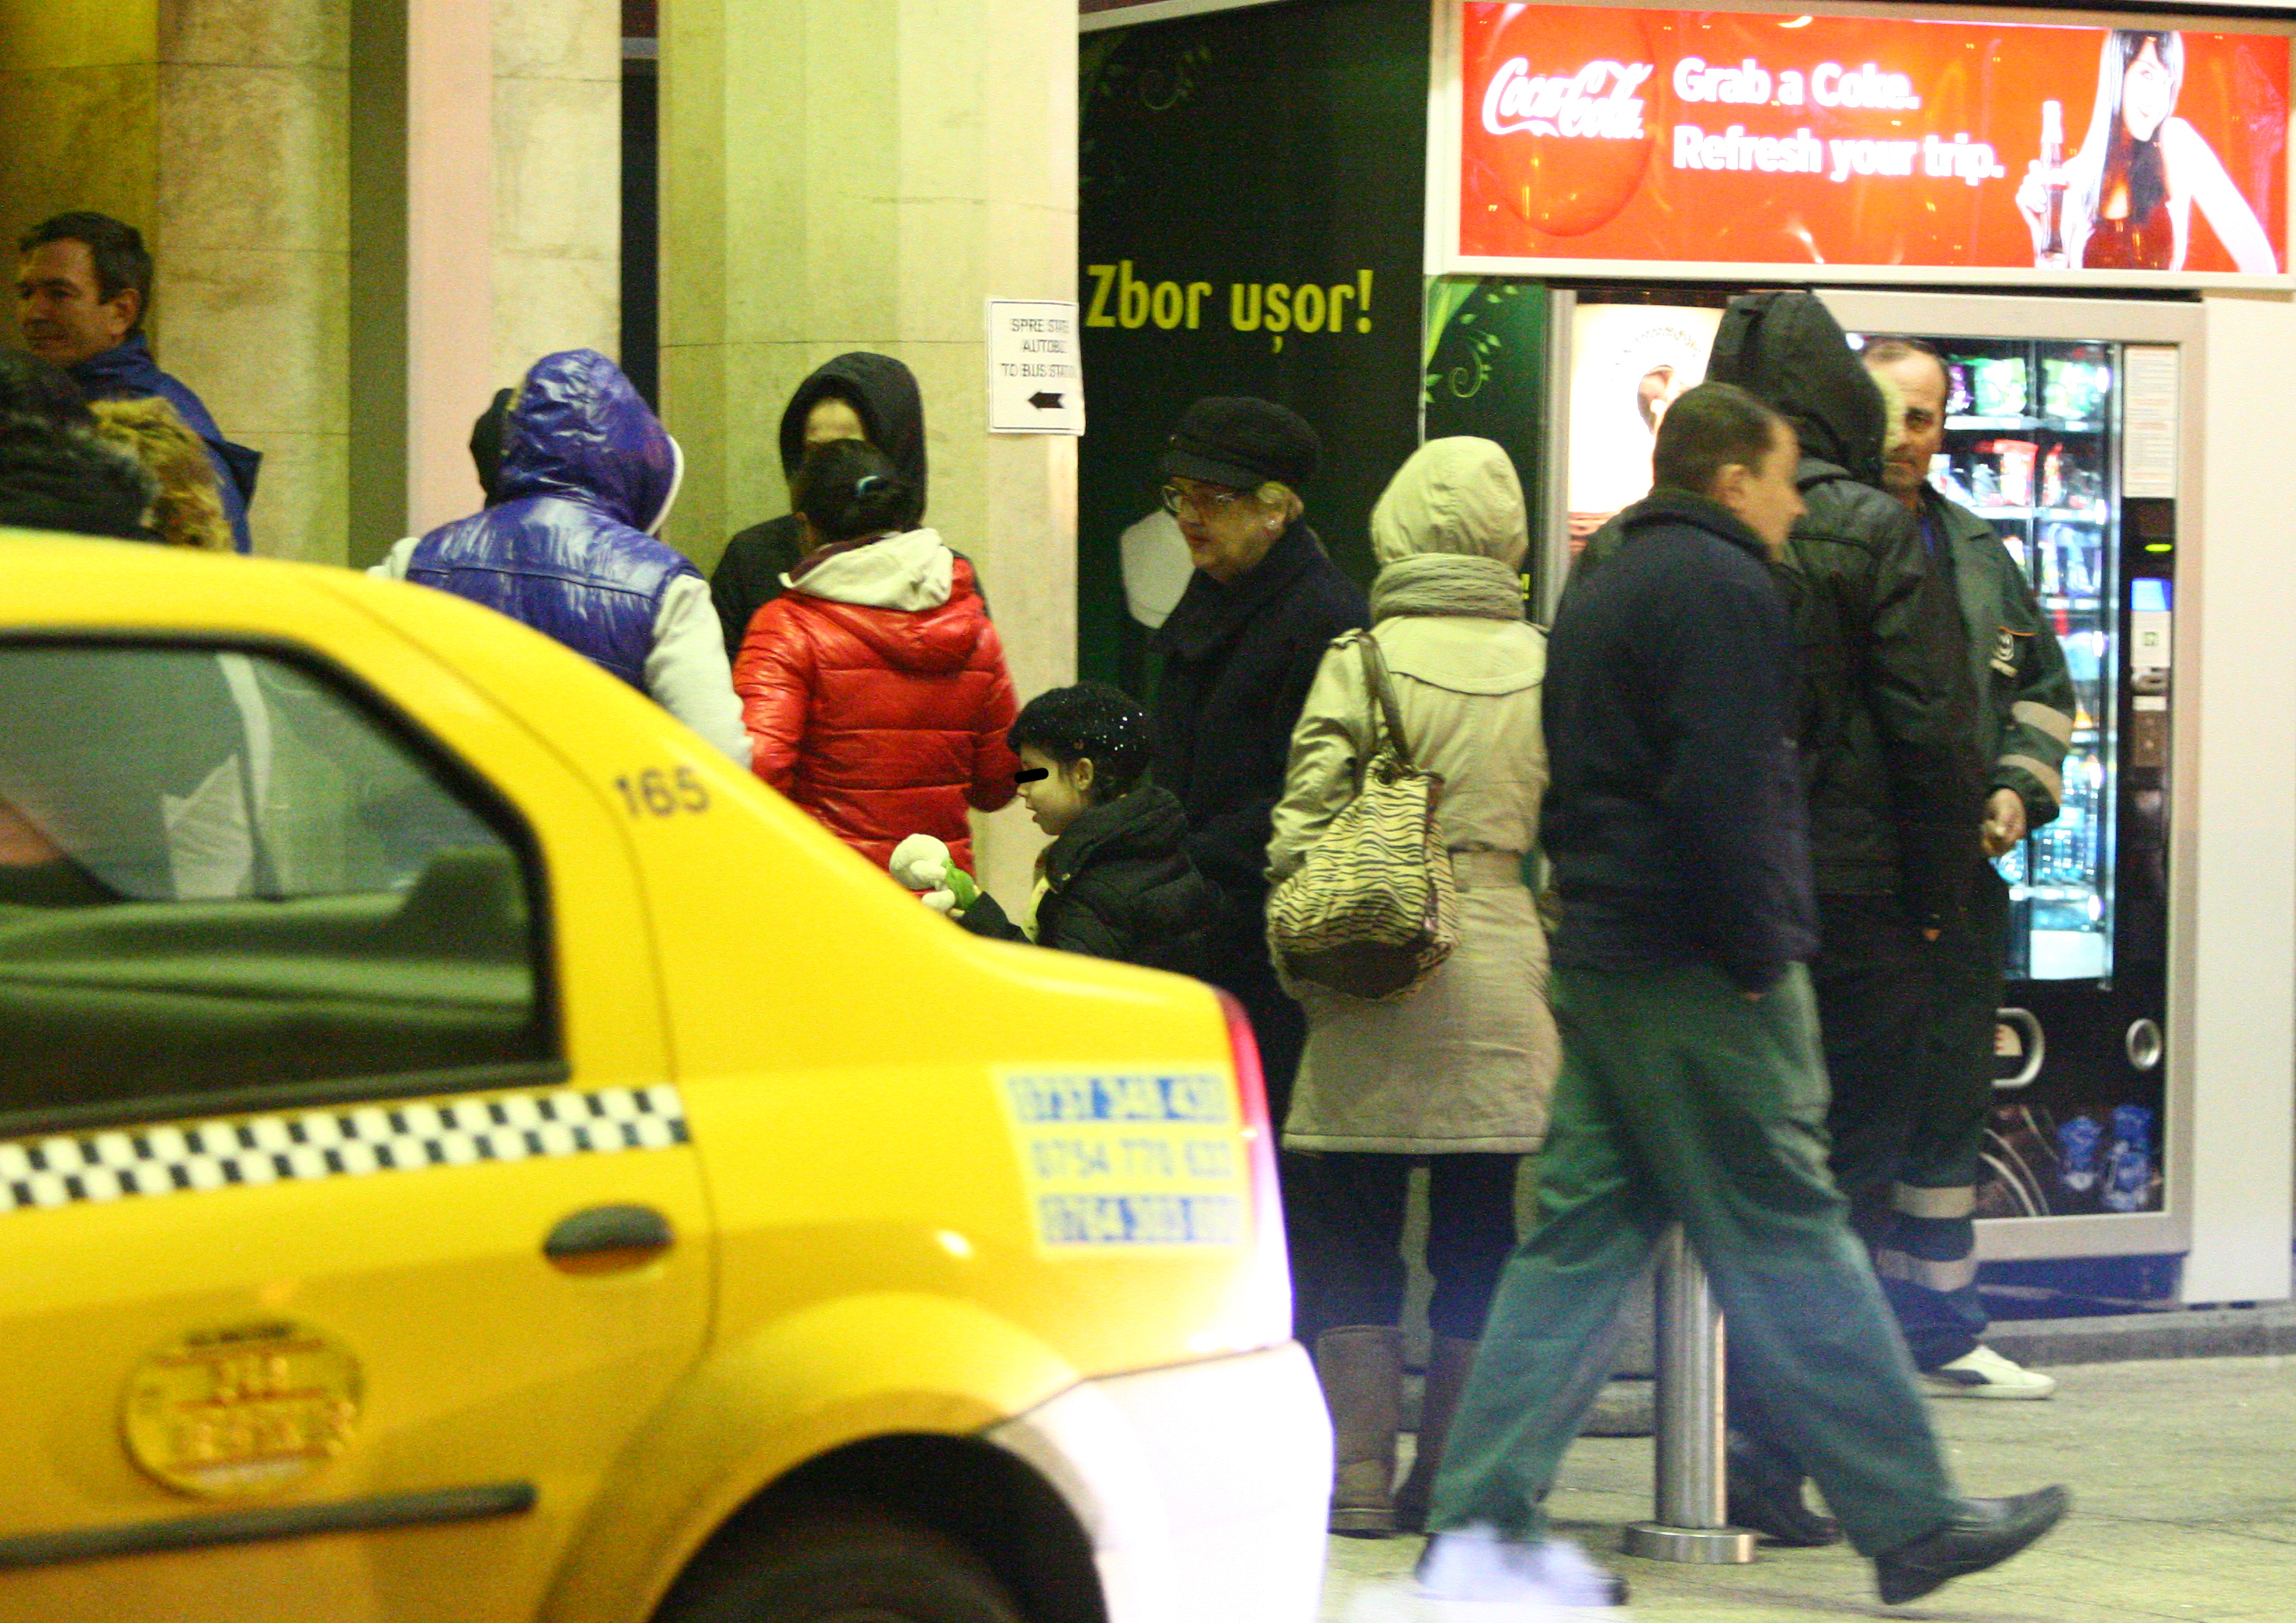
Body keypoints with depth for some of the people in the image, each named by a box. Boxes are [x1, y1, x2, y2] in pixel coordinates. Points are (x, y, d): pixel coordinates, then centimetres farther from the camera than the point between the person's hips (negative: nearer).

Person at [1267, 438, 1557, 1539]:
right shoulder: (1547, 669, 2)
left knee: (1354, 1232, 5)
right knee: (1478, 1236, 9)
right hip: (1504, 975, 3)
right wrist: (1559, 969, 20)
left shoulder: (1363, 661, -6)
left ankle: (1357, 1477, 3)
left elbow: (1302, 830, -7)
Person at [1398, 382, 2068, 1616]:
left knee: (1581, 1237, 7)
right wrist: (1760, 953, -16)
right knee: (1787, 1242, -4)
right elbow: (1727, 789, -20)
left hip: (1600, 960, 9)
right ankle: (1910, 1521, 2)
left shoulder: (1599, 590, 20)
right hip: (1696, 974, -9)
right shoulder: (1722, 589, -12)